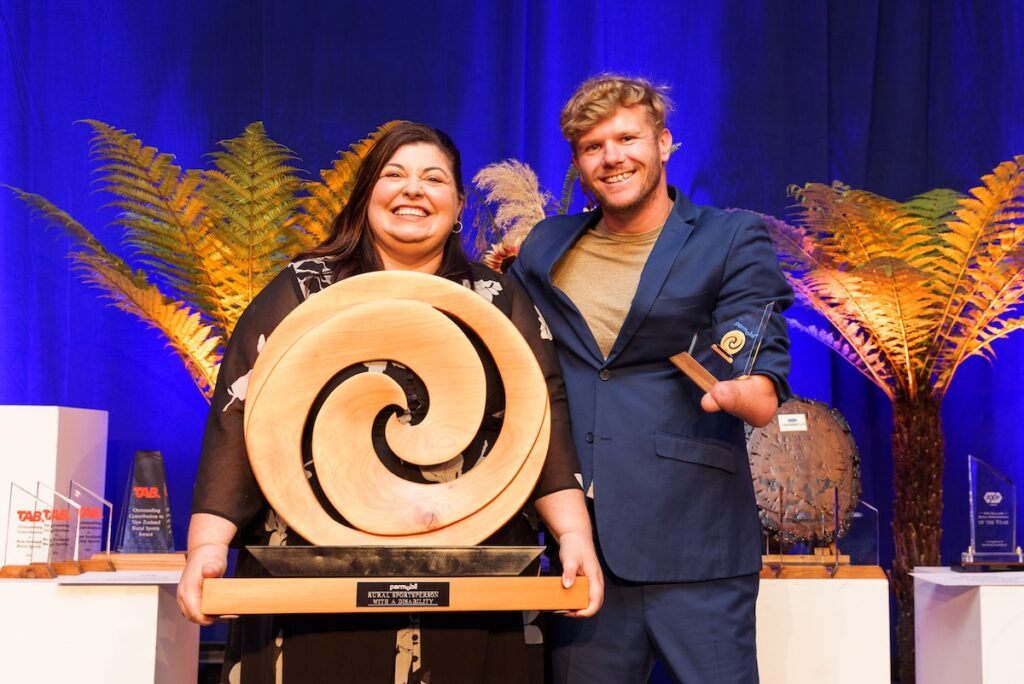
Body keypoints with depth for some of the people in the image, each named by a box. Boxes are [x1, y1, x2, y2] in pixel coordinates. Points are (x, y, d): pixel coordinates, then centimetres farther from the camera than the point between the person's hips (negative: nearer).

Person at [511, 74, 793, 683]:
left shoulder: (732, 240, 2)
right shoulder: (543, 249, 13)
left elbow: (764, 390, -7)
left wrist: (740, 392, -30)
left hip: (693, 542, -3)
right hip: (579, 540, 4)